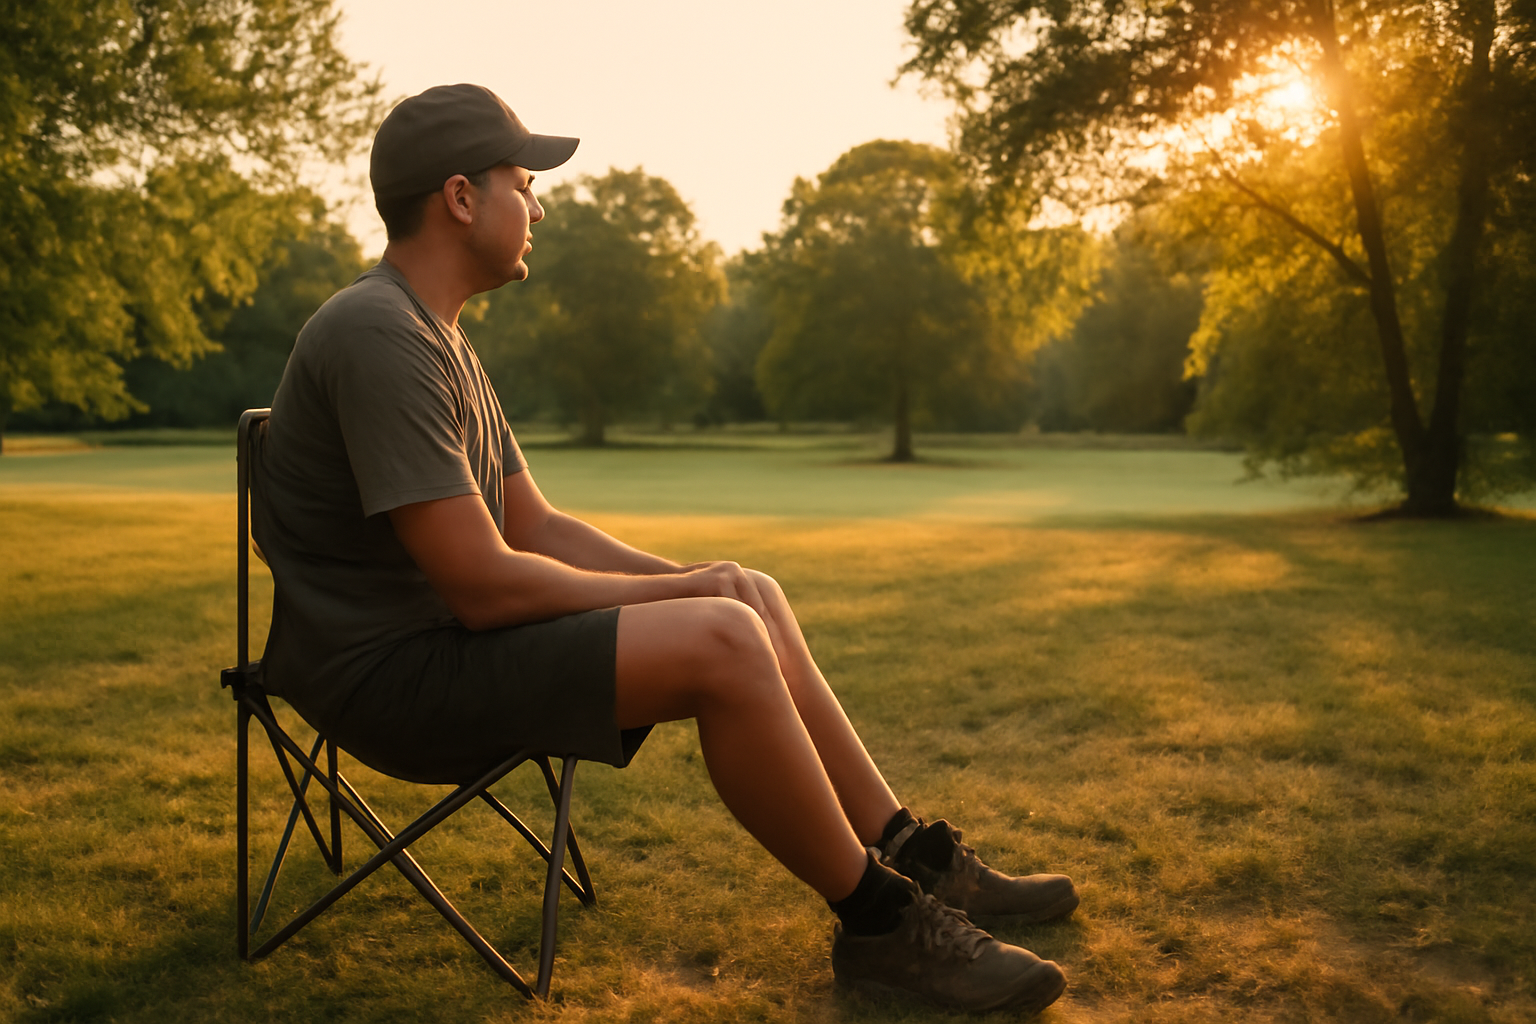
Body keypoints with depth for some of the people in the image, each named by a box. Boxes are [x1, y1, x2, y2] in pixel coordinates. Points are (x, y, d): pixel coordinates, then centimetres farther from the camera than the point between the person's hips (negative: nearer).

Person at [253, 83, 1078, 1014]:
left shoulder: (438, 336, 14)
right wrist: (677, 591, -11)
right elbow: (485, 586, -24)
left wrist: (687, 581, 0)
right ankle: (881, 924, -8)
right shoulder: (380, 336, -19)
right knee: (720, 641, -25)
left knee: (751, 601, 6)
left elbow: (535, 526, 14)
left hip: (450, 641, 10)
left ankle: (916, 862, 11)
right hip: (390, 678, -10)